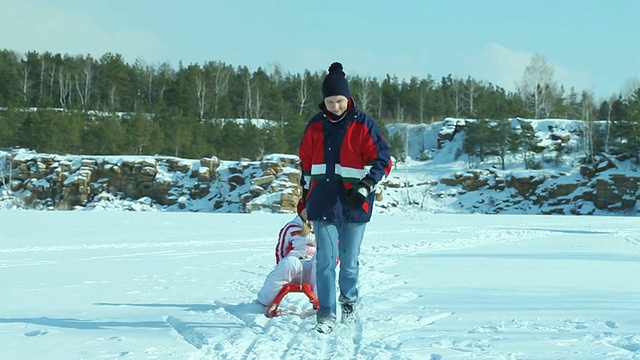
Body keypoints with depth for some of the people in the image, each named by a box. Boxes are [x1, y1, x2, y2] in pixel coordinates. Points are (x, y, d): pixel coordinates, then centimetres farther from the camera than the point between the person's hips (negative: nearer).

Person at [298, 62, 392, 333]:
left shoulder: (363, 125, -4)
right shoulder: (315, 126, 8)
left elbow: (382, 161, -5)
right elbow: (306, 163, 18)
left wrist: (363, 189, -16)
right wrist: (305, 196, 19)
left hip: (354, 205, -2)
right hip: (322, 204, 2)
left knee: (349, 261, 7)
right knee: (325, 260, -4)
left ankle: (348, 302, 32)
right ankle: (326, 314, 0)